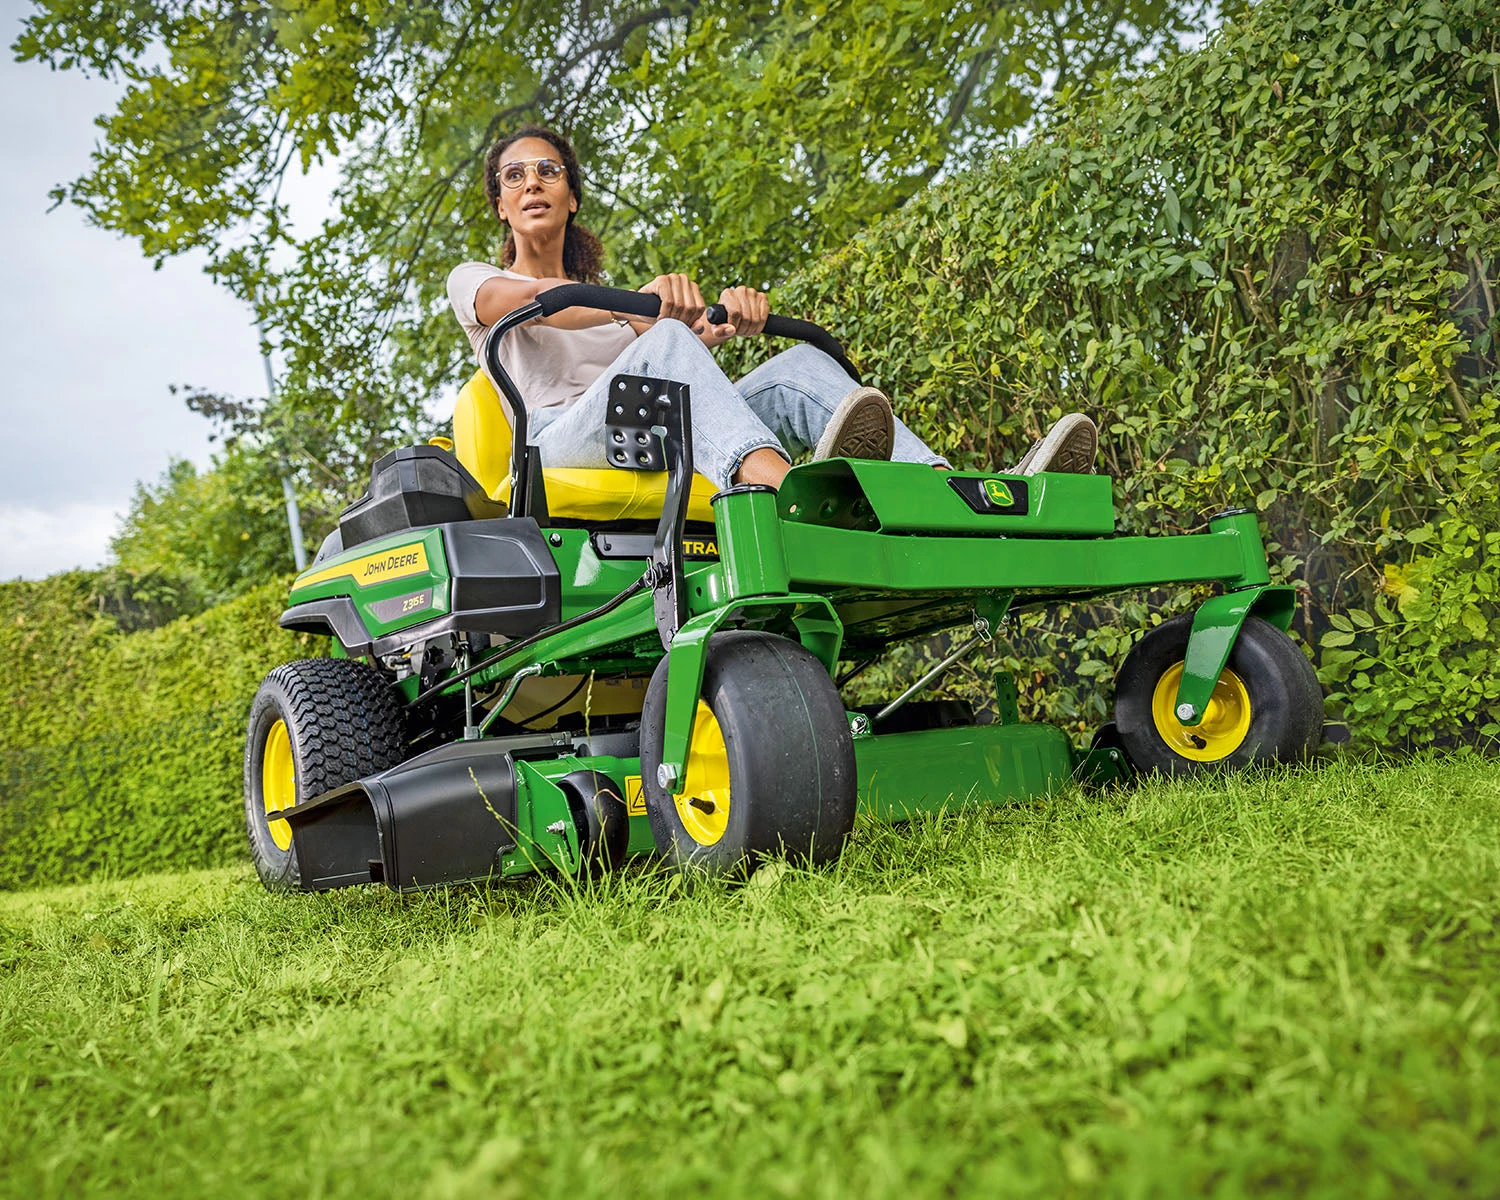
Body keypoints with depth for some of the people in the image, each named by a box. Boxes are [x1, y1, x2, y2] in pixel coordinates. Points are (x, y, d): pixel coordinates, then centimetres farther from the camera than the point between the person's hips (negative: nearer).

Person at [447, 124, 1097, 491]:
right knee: (665, 343, -32)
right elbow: (523, 300, -7)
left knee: (800, 365, -17)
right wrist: (640, 304, -27)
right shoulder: (473, 280, 21)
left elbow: (696, 333, 10)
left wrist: (726, 314, -16)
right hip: (557, 443, -4)